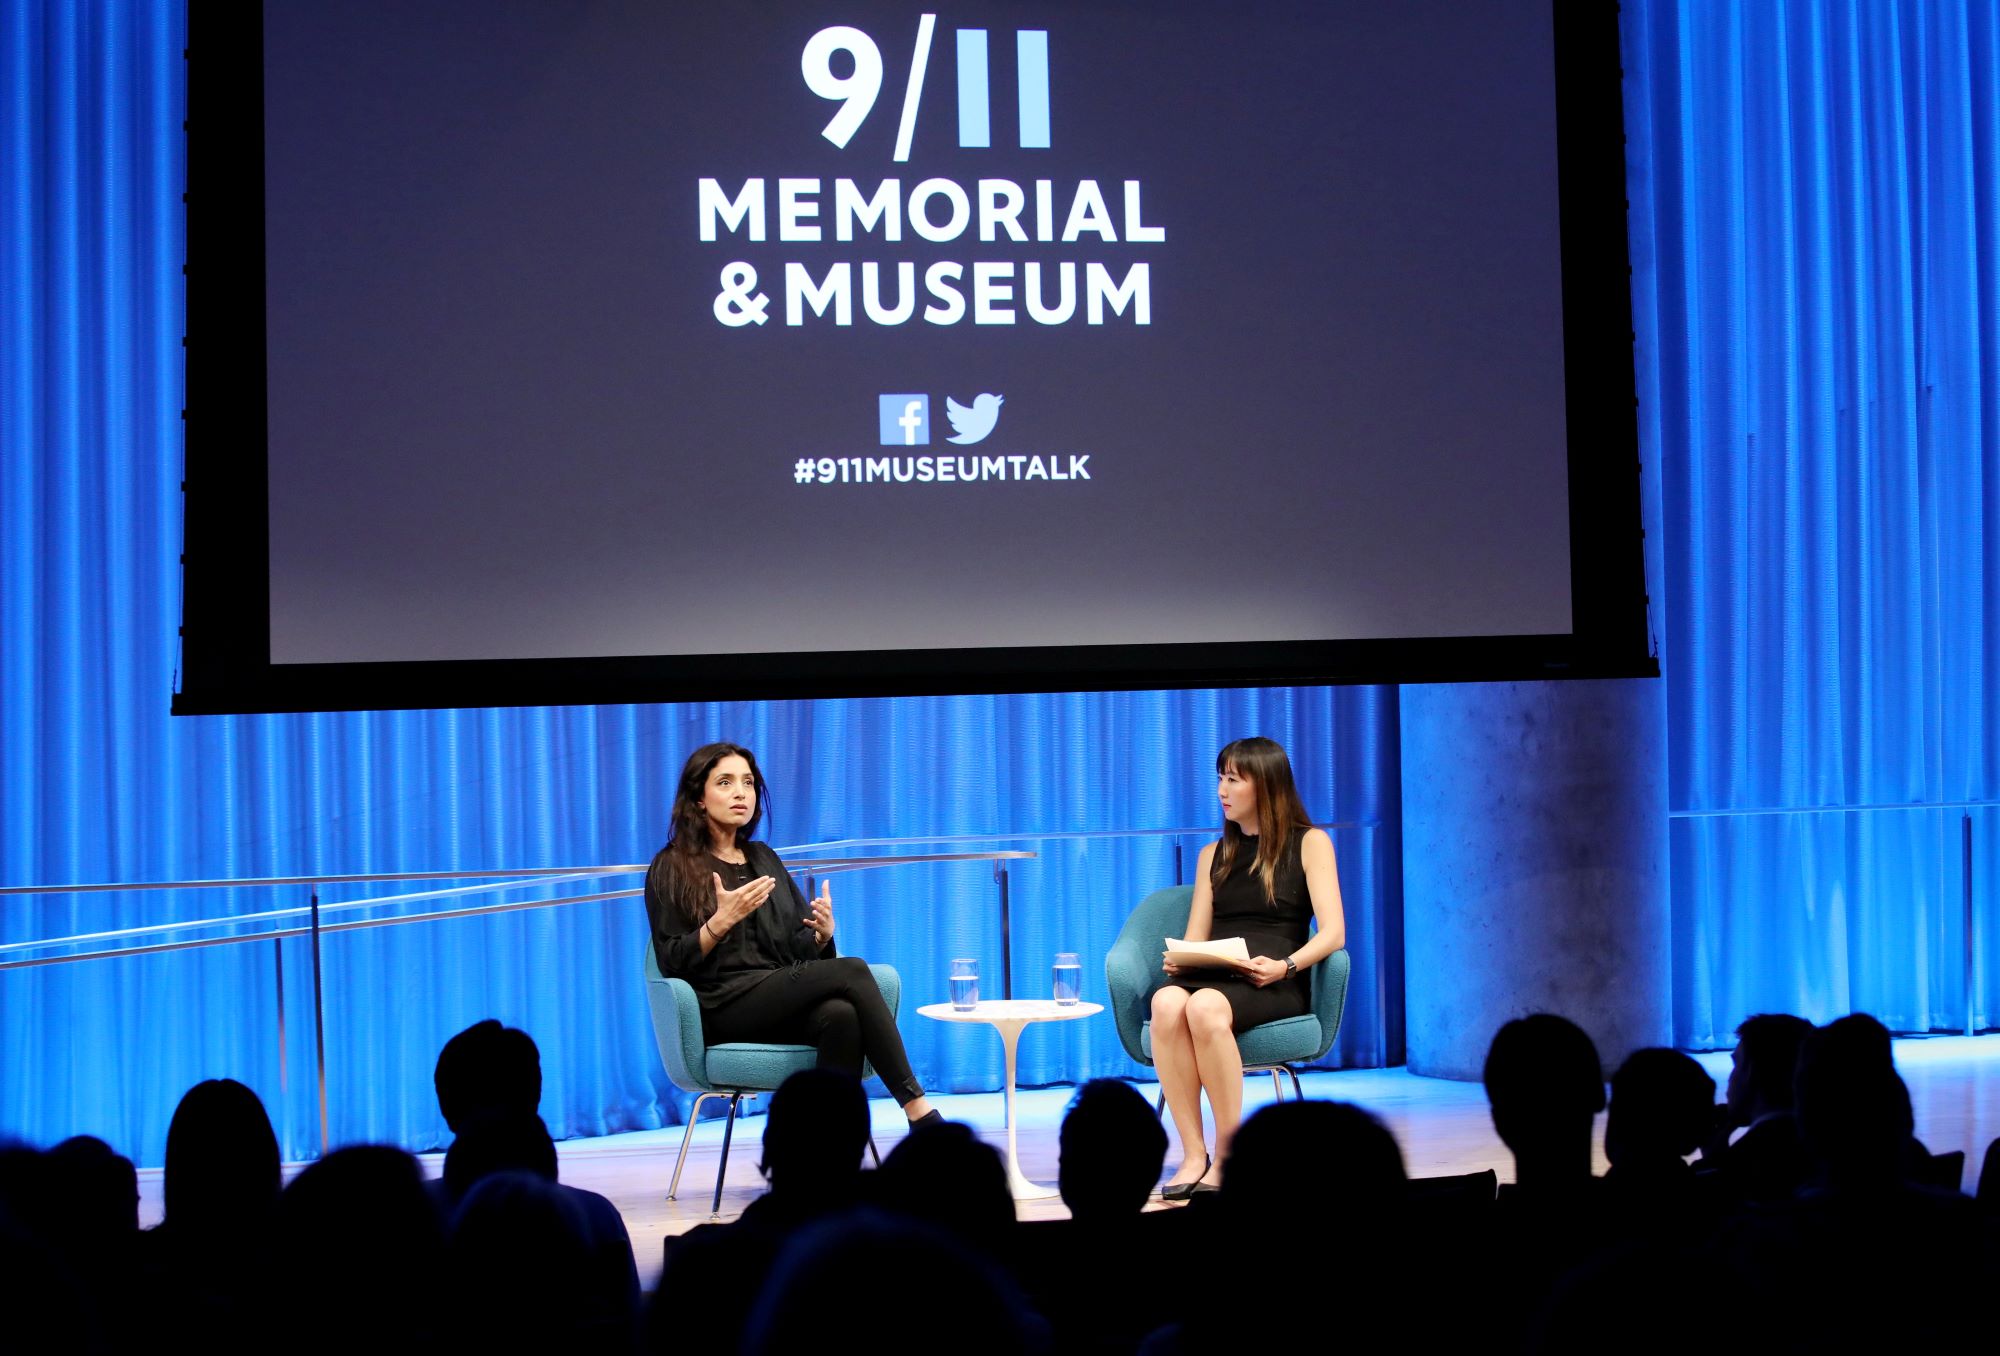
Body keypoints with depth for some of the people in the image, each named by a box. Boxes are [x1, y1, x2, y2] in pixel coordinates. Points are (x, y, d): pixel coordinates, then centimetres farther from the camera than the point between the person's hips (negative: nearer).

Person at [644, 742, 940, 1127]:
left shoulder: (763, 858, 21)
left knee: (841, 1015, -34)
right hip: (725, 1007, -5)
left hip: (786, 1001, 5)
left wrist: (823, 933, -4)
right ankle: (917, 1107, -30)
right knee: (851, 971, -28)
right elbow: (673, 964, -4)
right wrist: (722, 920, -19)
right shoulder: (671, 869, 4)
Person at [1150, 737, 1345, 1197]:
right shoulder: (1213, 855, 25)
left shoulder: (1309, 843, 11)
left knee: (1206, 1007, -39)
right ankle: (1194, 1155, -35)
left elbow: (1333, 933, 0)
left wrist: (1284, 966, -19)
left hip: (1274, 984, -4)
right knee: (1167, 1002, -35)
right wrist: (1178, 960, -4)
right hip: (1210, 976, 4)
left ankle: (1227, 1158, -30)